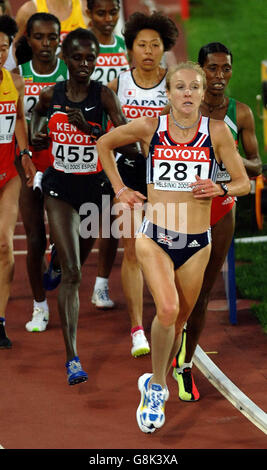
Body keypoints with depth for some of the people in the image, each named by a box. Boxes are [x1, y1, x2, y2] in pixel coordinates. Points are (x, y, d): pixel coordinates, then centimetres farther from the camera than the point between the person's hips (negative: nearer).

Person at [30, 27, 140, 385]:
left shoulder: (104, 96, -11)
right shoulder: (51, 95, -3)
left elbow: (131, 144, -19)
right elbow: (38, 111, 22)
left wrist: (91, 130, -30)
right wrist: (36, 137, 2)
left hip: (95, 186, 0)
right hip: (60, 187, 0)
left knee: (78, 265, 18)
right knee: (71, 272, -12)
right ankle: (72, 357, -15)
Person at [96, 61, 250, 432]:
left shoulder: (217, 131, -3)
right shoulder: (150, 127, -3)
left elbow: (244, 183, 4)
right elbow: (104, 144, 15)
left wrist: (220, 189, -16)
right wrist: (120, 189, 9)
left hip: (196, 242, 2)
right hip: (154, 237, -2)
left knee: (178, 321, 12)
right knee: (167, 309, -24)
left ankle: (155, 385, 38)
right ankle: (158, 387, -4)